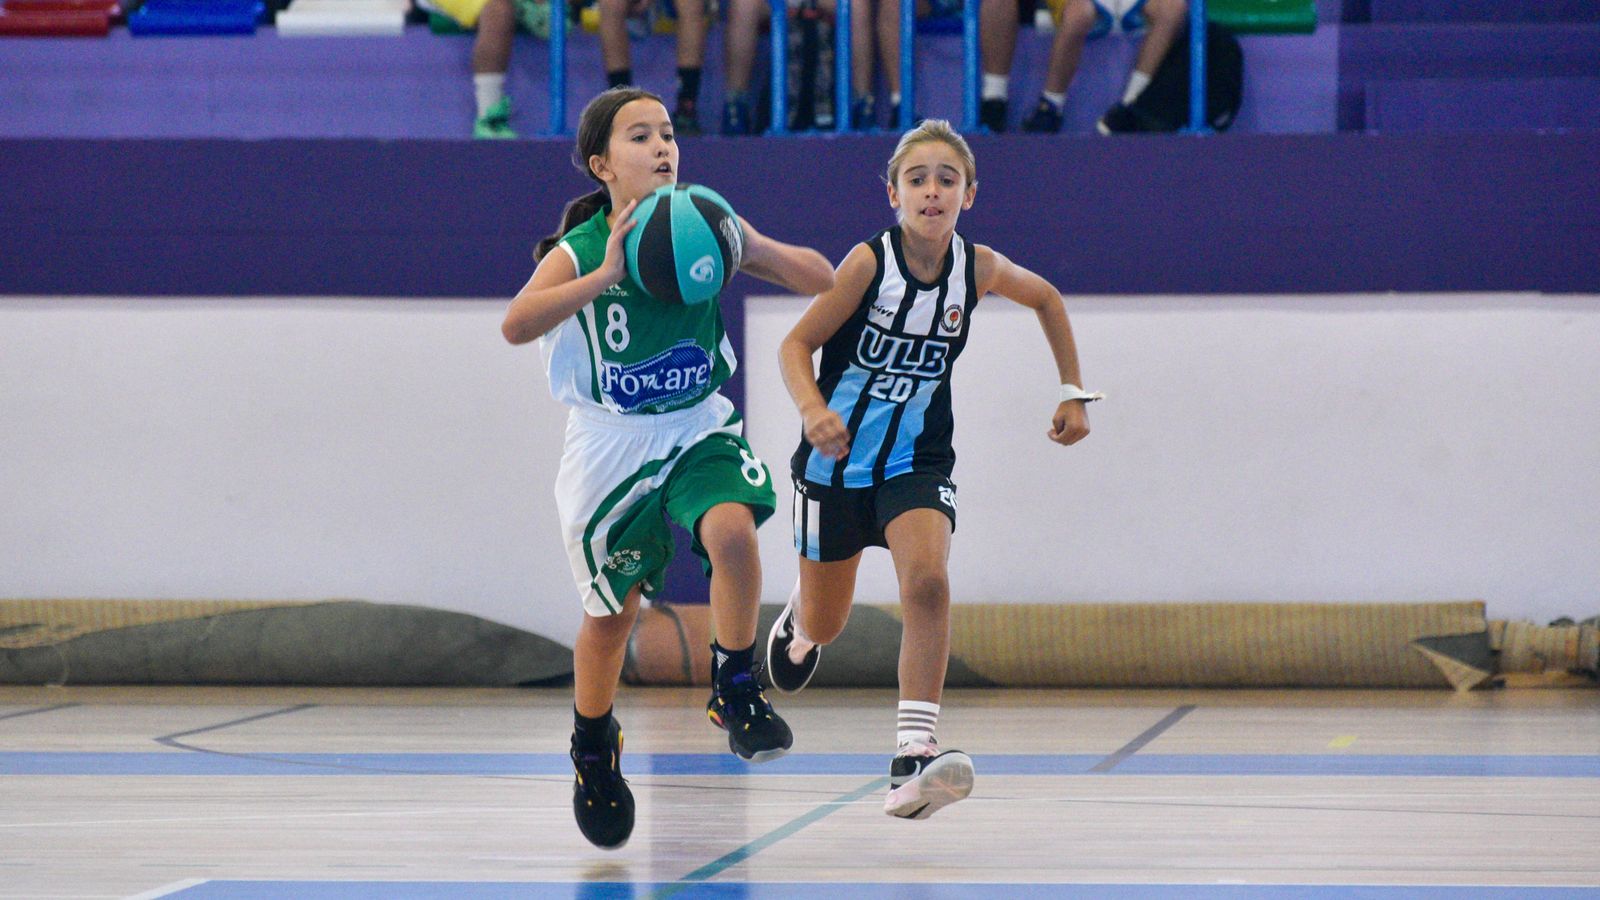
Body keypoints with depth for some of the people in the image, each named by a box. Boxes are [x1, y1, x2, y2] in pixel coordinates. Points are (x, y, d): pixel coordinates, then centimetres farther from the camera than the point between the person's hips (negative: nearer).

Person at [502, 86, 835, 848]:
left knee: (732, 531, -30)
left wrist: (742, 245, -23)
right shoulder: (579, 253, -13)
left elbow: (820, 280, -6)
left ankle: (736, 692, -9)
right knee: (610, 609, 10)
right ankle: (593, 749, 36)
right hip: (610, 444, -1)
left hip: (697, 430, 1)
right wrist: (604, 277, -38)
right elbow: (515, 325, -31)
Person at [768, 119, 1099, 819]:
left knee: (927, 579, -27)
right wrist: (812, 409, -34)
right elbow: (796, 345, -15)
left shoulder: (977, 267, -8)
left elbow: (1045, 298, 14)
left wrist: (1072, 393, 12)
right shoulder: (870, 262, -18)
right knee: (824, 627, 12)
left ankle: (913, 759, -31)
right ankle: (800, 617, 53)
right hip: (838, 456, -1)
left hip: (917, 460, 1)